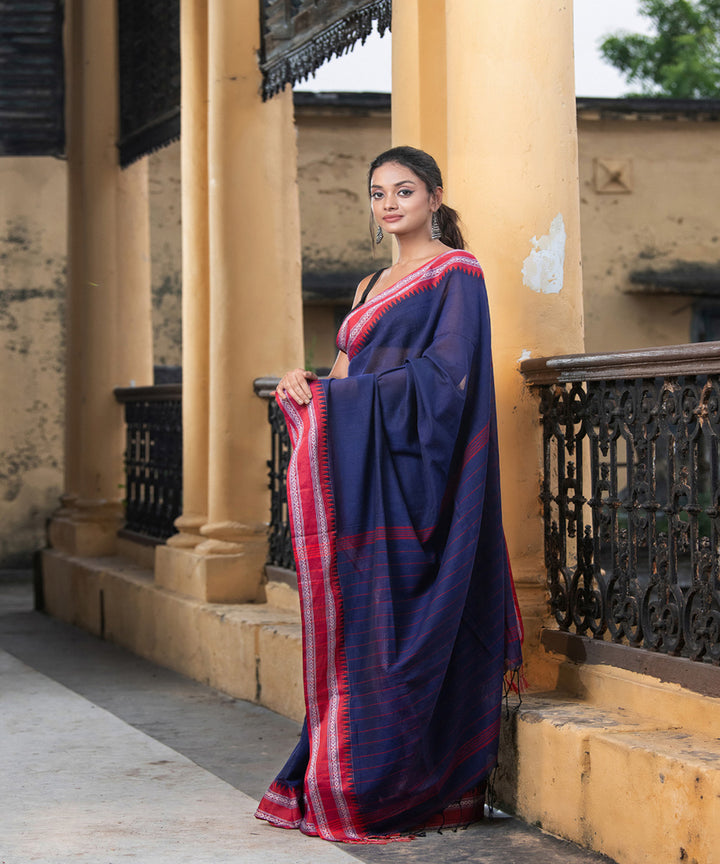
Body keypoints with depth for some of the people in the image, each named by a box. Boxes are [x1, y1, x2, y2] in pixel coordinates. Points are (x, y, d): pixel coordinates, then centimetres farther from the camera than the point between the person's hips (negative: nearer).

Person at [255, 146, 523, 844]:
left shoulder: (454, 273, -4)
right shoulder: (372, 287, 21)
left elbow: (443, 376, -15)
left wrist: (343, 391, -10)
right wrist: (308, 387, -3)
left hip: (414, 477, -8)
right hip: (363, 475, 8)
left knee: (399, 624, -9)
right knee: (358, 626, 6)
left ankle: (407, 789, -3)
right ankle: (343, 783, 10)